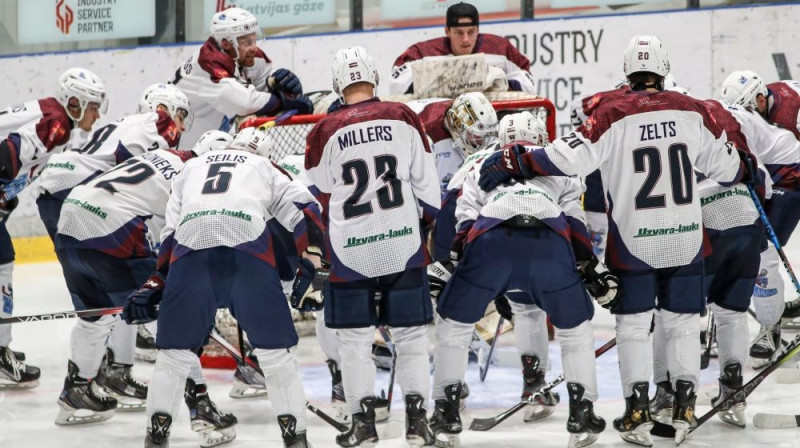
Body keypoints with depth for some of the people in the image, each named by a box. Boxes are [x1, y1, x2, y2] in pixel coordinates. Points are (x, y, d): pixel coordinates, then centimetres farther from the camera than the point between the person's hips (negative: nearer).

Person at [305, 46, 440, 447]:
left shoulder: (326, 131, -4)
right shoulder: (403, 118, -1)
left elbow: (320, 195, 3)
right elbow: (426, 181, 3)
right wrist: (429, 223, 18)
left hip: (351, 249, -1)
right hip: (404, 244, 1)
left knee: (354, 338, 9)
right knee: (410, 334, 10)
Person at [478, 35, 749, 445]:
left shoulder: (613, 116, -12)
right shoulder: (692, 112, -3)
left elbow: (568, 156, -19)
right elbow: (725, 164, 7)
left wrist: (512, 162, -11)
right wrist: (746, 168, 30)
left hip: (634, 241, -2)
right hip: (686, 239, 2)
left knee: (633, 324, 9)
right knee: (683, 321, 14)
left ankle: (638, 414, 6)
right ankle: (684, 408, 11)